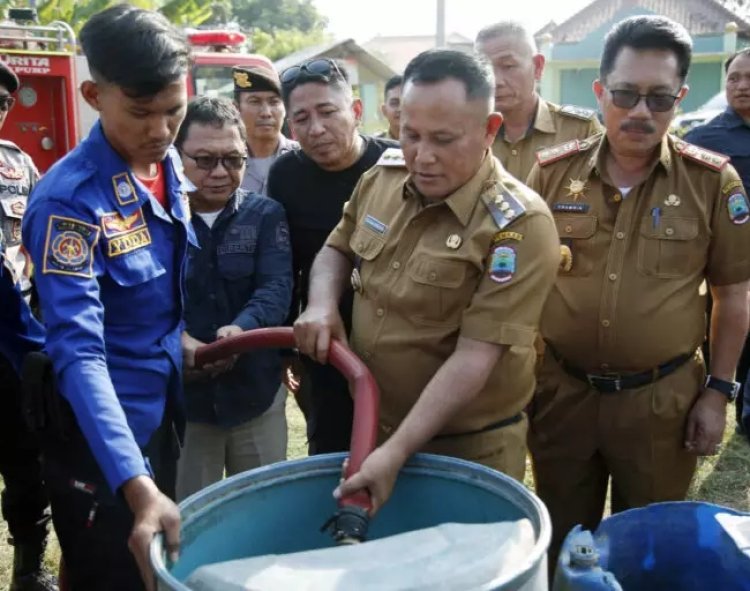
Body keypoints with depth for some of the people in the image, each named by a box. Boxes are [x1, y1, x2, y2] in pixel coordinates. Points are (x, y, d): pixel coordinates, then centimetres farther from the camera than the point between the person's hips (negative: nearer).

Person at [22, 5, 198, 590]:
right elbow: (79, 353, -33)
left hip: (166, 414, 7)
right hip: (102, 436, -7)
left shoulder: (170, 168, -2)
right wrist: (136, 486, -41)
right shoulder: (69, 199, -25)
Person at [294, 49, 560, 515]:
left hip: (468, 449, -5)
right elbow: (339, 248, 15)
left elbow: (474, 358, -25)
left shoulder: (520, 225, -23)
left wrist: (397, 451, -28)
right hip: (371, 428, 6)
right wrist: (323, 303, -6)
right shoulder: (380, 180, -3)